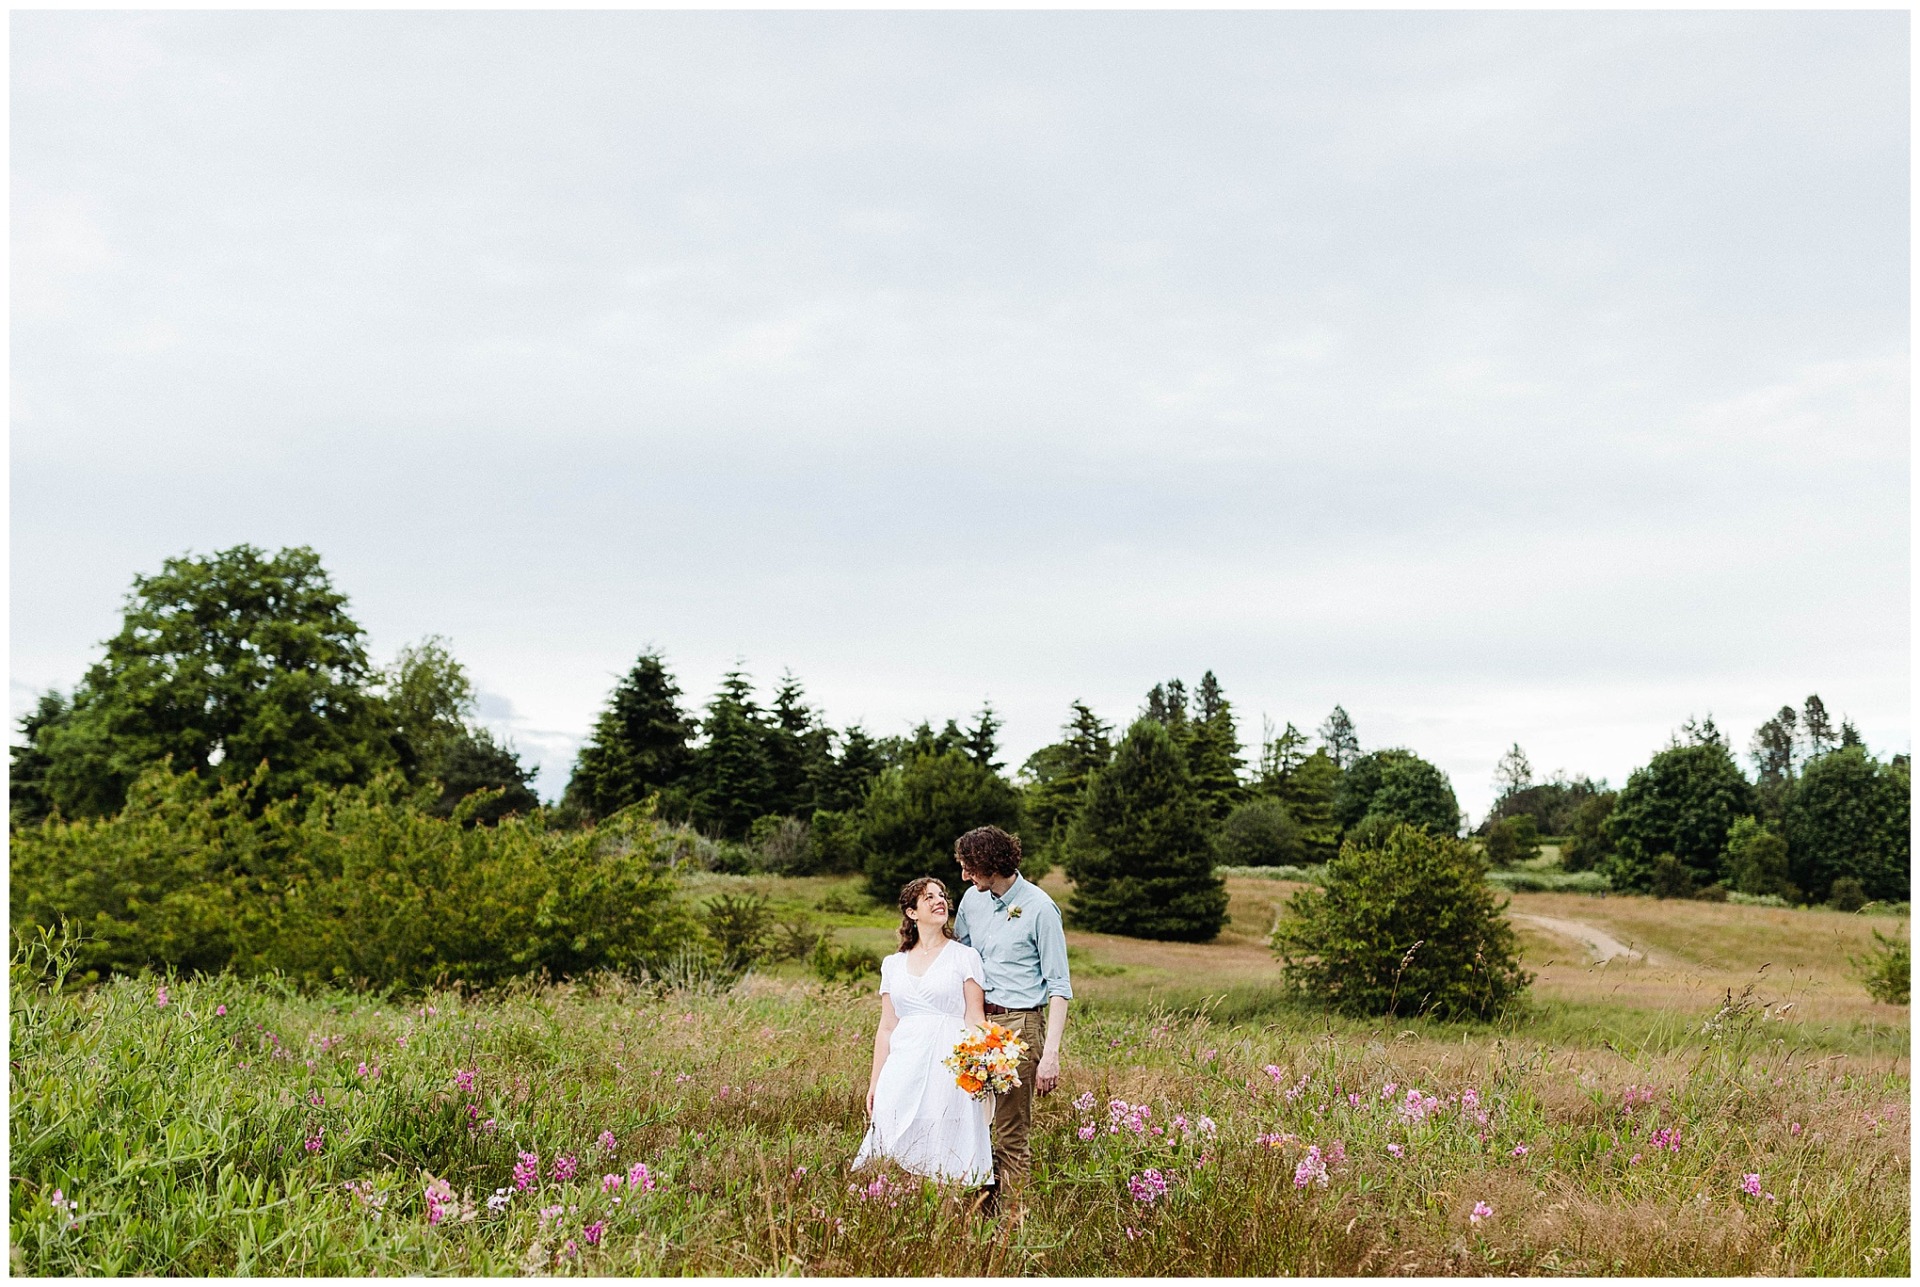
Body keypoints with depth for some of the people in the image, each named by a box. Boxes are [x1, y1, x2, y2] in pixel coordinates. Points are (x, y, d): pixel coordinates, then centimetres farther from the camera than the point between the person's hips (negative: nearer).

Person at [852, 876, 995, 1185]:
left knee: (943, 1155, -5)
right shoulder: (893, 964, 15)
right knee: (894, 1152, 0)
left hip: (948, 1065, -3)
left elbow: (976, 1019, -1)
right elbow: (886, 1028, 15)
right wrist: (874, 1082, 11)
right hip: (902, 1069, 3)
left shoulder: (964, 957, 5)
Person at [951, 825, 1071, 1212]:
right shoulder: (973, 900, 9)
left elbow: (1058, 987, -9)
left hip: (1019, 1025, -6)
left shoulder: (1040, 909, -9)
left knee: (1012, 1136, 0)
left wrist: (1051, 1054, -15)